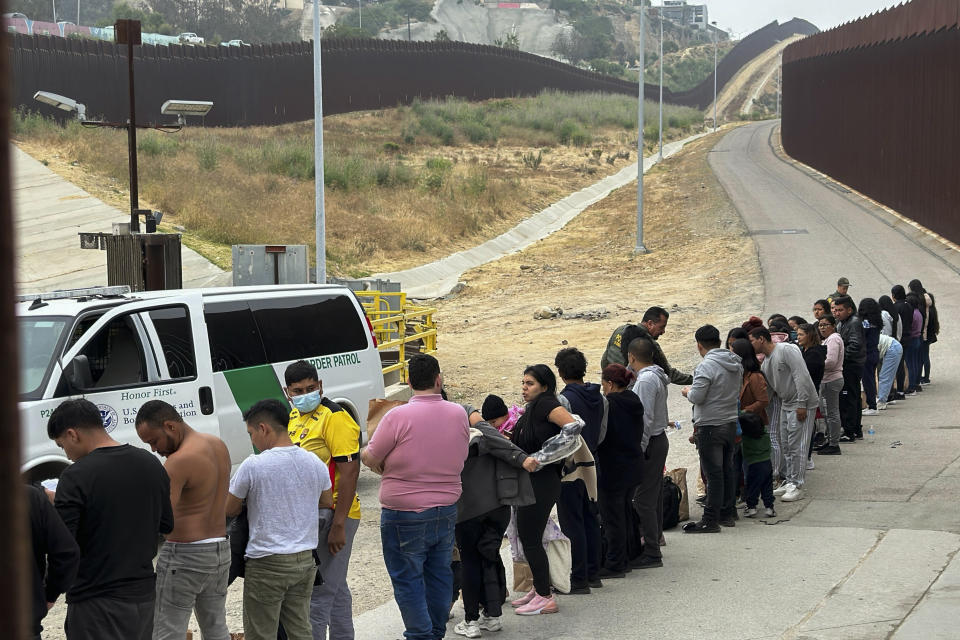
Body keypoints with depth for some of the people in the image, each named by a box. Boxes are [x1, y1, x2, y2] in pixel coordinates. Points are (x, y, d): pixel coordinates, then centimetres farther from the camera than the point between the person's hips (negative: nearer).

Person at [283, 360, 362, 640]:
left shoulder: (334, 418, -16)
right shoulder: (295, 417, 12)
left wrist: (338, 525, -22)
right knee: (335, 588, 19)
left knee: (317, 594, -8)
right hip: (307, 514, 9)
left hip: (332, 514, -9)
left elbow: (349, 471, -20)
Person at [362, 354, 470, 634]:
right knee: (439, 573, 18)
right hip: (447, 510, 5)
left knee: (407, 579, 5)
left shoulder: (398, 416, -18)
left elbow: (370, 458, -10)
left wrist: (364, 453, 12)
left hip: (405, 514, -5)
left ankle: (420, 634, 5)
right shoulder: (459, 414, -2)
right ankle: (437, 630, 27)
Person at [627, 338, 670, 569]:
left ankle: (651, 553, -7)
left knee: (645, 499, -8)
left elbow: (646, 418, -21)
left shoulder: (646, 380, -18)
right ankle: (653, 543, 23)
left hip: (650, 443, -10)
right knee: (654, 497, 15)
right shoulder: (658, 376, 13)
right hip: (659, 439, 10)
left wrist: (639, 448, -19)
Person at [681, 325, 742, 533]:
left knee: (713, 473, -6)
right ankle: (727, 514, 24)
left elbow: (697, 397, -21)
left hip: (711, 427, -8)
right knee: (728, 469, 16)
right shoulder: (736, 364, 7)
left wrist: (687, 391, 1)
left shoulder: (707, 366, -18)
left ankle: (710, 520, -4)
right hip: (731, 423, 8)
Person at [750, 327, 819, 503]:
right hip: (785, 405, 9)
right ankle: (788, 481, 22)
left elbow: (801, 376, -23)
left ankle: (797, 486, -4)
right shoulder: (766, 361, 11)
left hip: (803, 404, -9)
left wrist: (801, 404, -24)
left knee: (797, 445, -8)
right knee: (786, 445, 13)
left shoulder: (787, 350, -16)